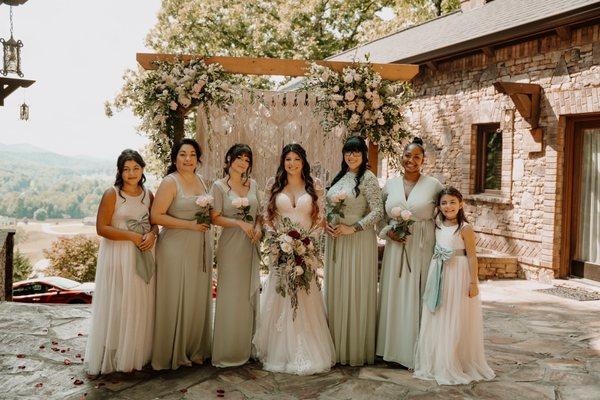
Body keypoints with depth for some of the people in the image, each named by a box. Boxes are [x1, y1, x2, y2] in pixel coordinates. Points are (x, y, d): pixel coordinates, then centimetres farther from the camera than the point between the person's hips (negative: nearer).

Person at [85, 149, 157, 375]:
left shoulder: (148, 195, 8)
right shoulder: (112, 195, -7)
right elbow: (101, 228, -11)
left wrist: (152, 234, -6)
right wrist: (132, 236, -17)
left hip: (143, 255, 5)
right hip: (118, 256, -5)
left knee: (141, 305, 9)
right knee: (117, 306, 0)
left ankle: (137, 355, 23)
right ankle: (113, 358, 13)